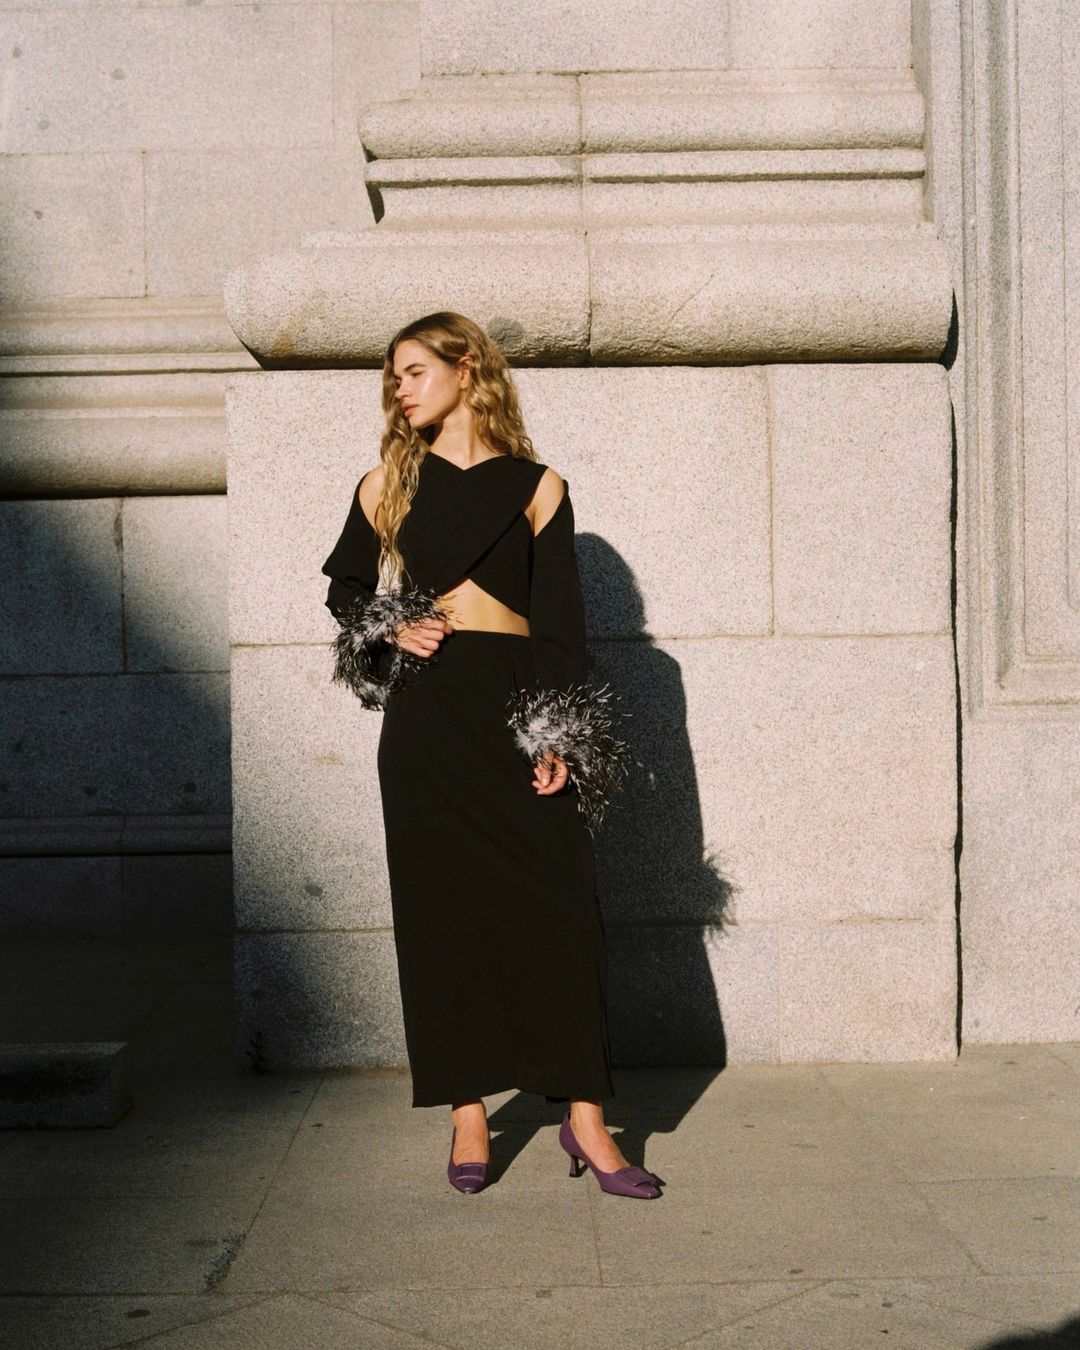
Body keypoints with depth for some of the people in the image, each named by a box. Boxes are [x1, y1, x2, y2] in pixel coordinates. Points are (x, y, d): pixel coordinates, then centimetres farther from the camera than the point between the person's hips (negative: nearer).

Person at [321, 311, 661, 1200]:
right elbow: (346, 585, 21)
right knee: (443, 907, 0)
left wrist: (558, 735, -6)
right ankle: (469, 1111, 9)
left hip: (520, 702, -1)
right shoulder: (389, 483, 12)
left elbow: (561, 618, 4)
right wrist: (390, 630, -1)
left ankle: (585, 1116, -2)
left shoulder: (537, 486, 8)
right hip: (428, 705, 1)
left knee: (559, 901, -7)